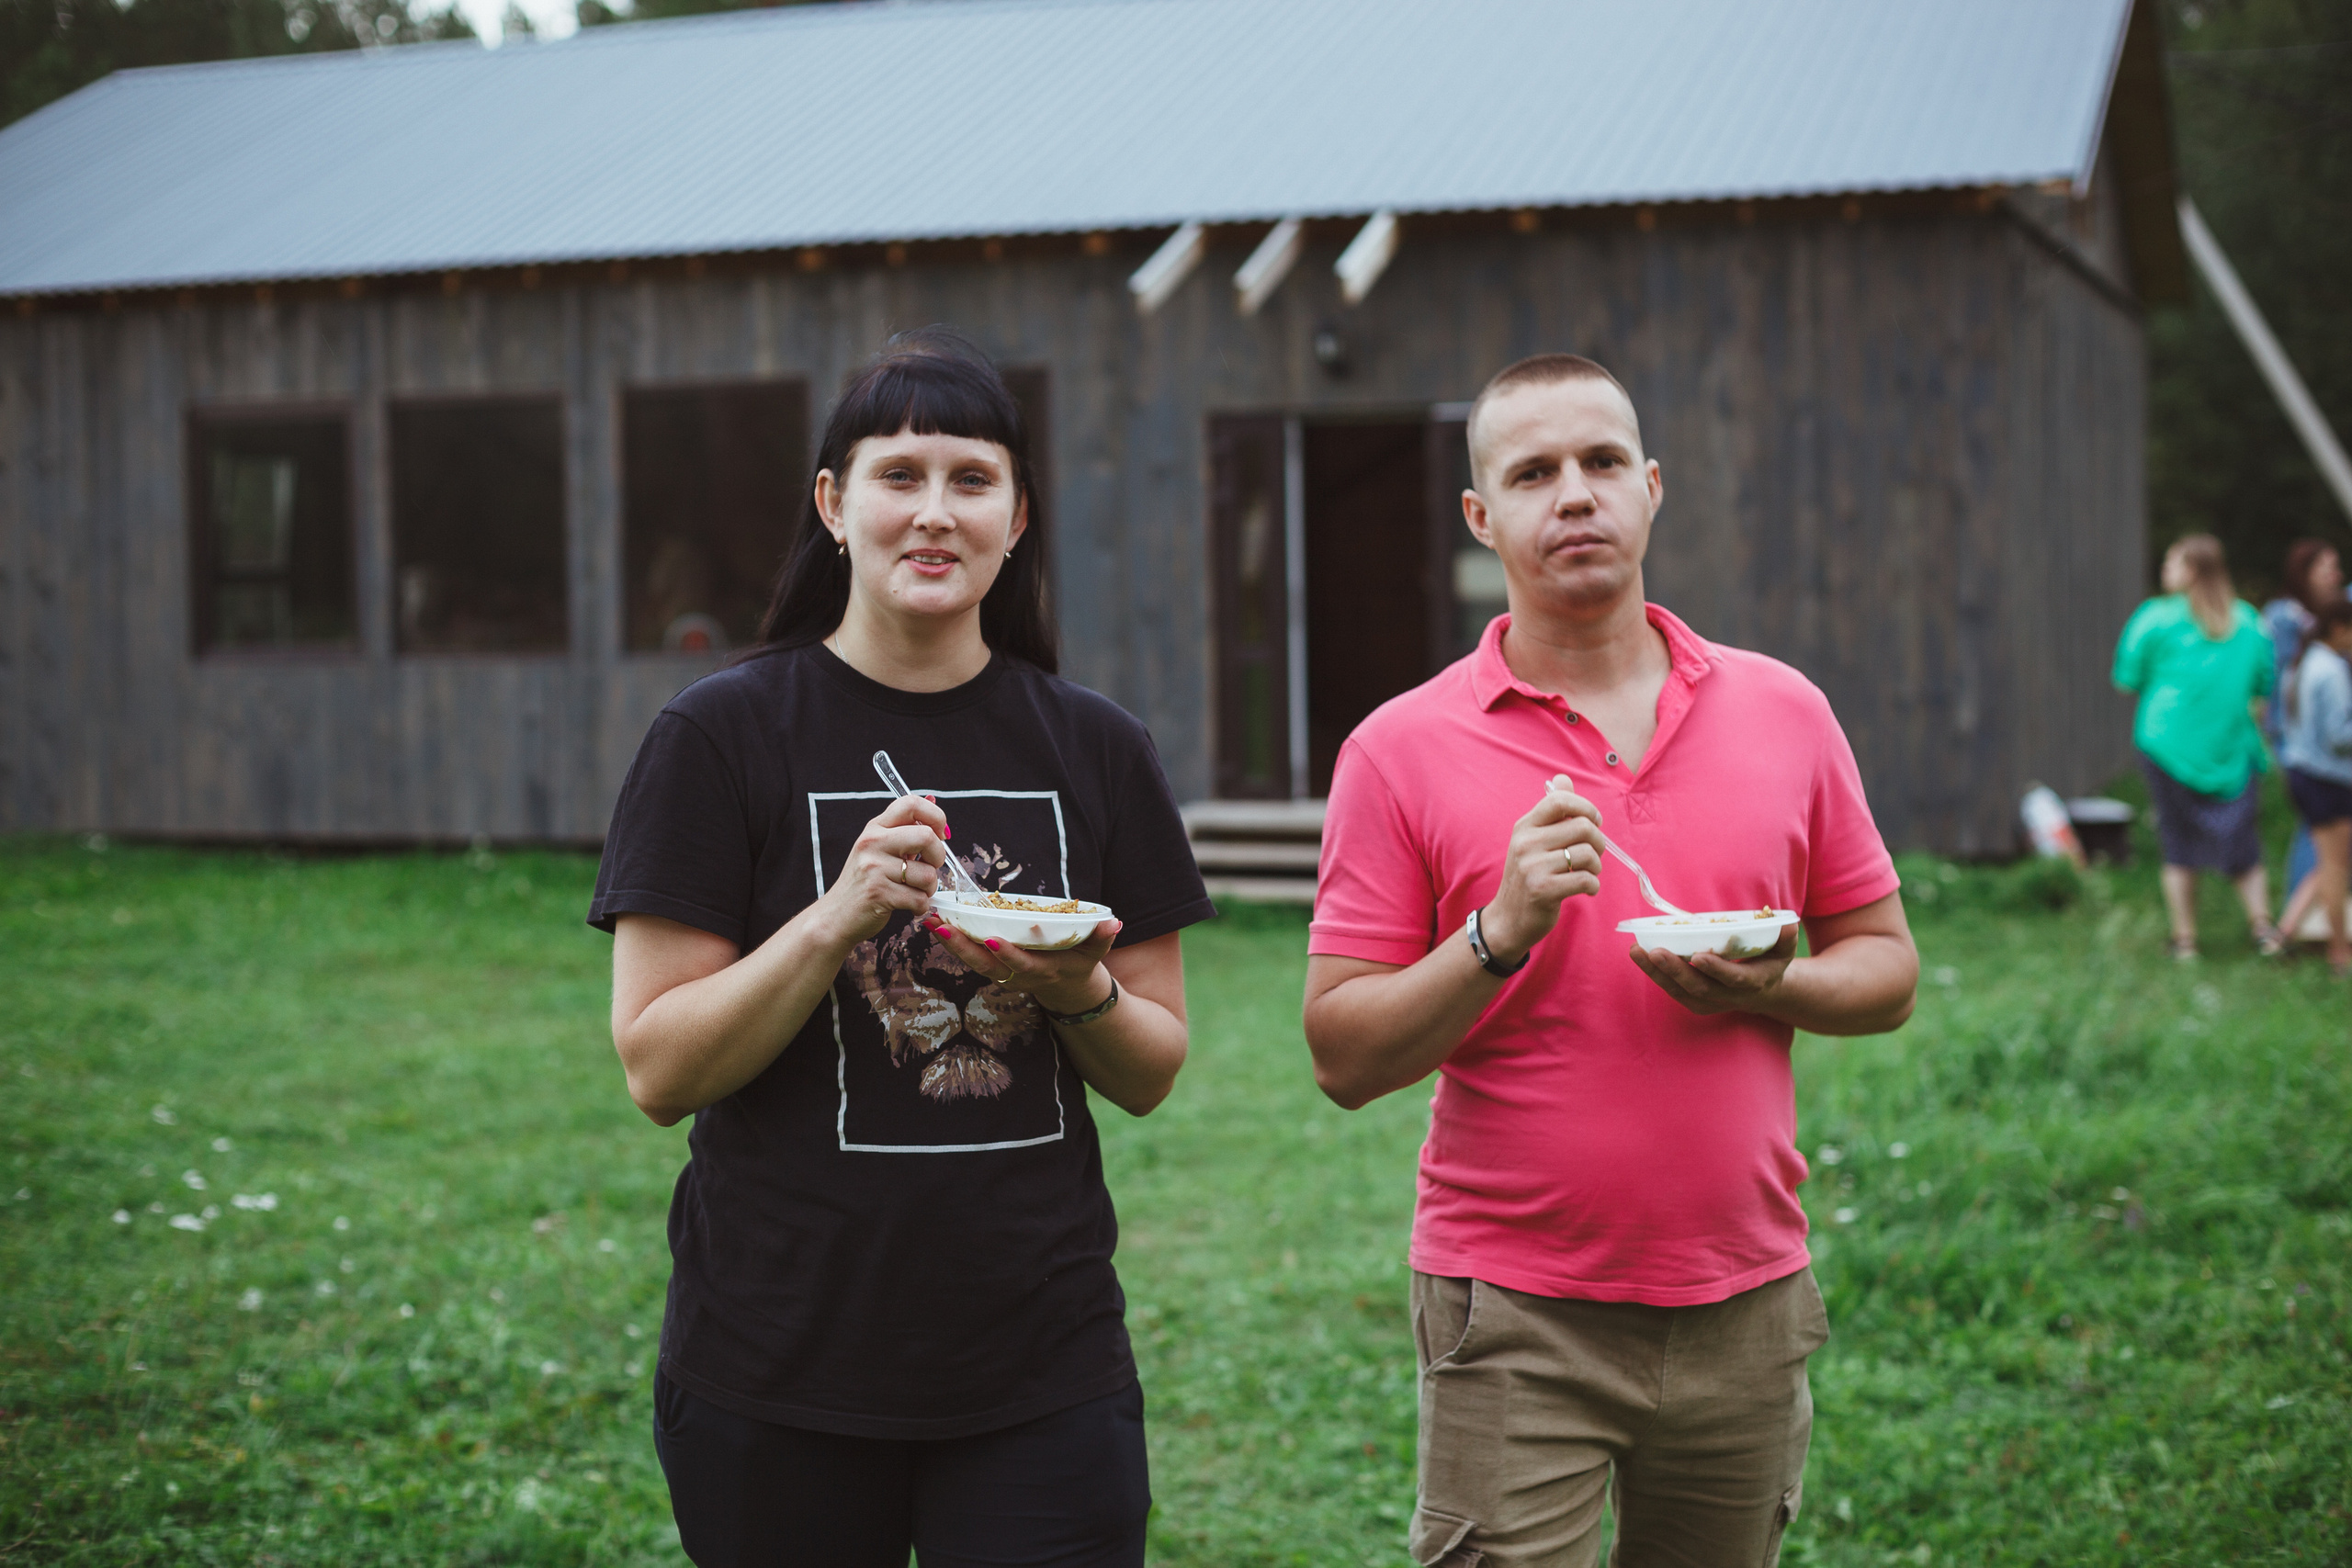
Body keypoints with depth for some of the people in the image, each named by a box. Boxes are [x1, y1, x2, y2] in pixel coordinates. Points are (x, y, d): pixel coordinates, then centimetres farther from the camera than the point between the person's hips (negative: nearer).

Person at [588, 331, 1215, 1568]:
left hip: (1041, 1371, 2)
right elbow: (657, 1070, -9)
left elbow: (1153, 1073, 8)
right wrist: (837, 920, -22)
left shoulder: (1091, 748, 5)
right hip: (780, 1378, -2)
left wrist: (1081, 993, -13)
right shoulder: (722, 736, -5)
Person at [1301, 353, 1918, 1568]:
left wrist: (1770, 986, -11)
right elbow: (1342, 1057, -6)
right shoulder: (1401, 750, -5)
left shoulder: (1784, 713, 5)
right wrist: (1502, 932, -21)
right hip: (1514, 1317, -3)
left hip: (1745, 1305, 3)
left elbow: (1886, 968, 10)